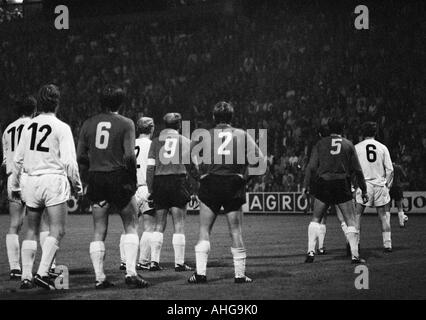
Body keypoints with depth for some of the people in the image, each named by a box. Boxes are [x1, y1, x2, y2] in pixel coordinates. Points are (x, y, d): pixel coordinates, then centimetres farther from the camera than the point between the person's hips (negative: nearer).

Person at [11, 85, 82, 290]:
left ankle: (26, 276, 9)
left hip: (32, 180, 5)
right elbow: (69, 161, -10)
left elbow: (17, 159, 11)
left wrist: (15, 185, 22)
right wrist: (77, 185, 2)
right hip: (54, 180, -5)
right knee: (57, 231, -3)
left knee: (31, 231, 13)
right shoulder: (61, 128, -6)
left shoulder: (28, 126, 7)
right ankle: (42, 273, -16)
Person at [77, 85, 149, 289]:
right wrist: (133, 180, -1)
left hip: (96, 179, 3)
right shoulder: (125, 123, -3)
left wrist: (89, 178, 14)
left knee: (99, 232, 7)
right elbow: (129, 155, -11)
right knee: (131, 226, 6)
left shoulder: (88, 124, 7)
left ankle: (99, 277, 4)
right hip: (118, 178, -3)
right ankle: (130, 272, -6)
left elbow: (80, 157, 5)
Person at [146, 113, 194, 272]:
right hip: (178, 181, -2)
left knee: (159, 224, 9)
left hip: (159, 182, 2)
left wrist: (150, 190, 5)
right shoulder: (185, 141, 5)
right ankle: (179, 263, 0)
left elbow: (150, 167, 2)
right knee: (179, 225, 1)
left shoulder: (156, 142, 8)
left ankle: (154, 261, 3)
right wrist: (194, 191, 4)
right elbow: (190, 166, 0)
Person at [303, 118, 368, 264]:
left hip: (323, 185, 1)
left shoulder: (320, 144, 5)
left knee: (316, 219, 11)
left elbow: (311, 166, 0)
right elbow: (357, 170, 6)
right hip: (342, 185, -1)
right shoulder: (348, 145, 7)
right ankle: (355, 254, -1)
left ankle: (311, 251, 2)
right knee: (350, 220, 4)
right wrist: (363, 189, 11)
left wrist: (306, 185, 5)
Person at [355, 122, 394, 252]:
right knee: (383, 215, 9)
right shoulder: (382, 148, 5)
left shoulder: (357, 148, 1)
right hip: (380, 185, 2)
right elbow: (390, 170, 3)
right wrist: (387, 185, 13)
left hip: (363, 184, -2)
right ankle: (387, 244, 7)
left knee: (356, 215, 5)